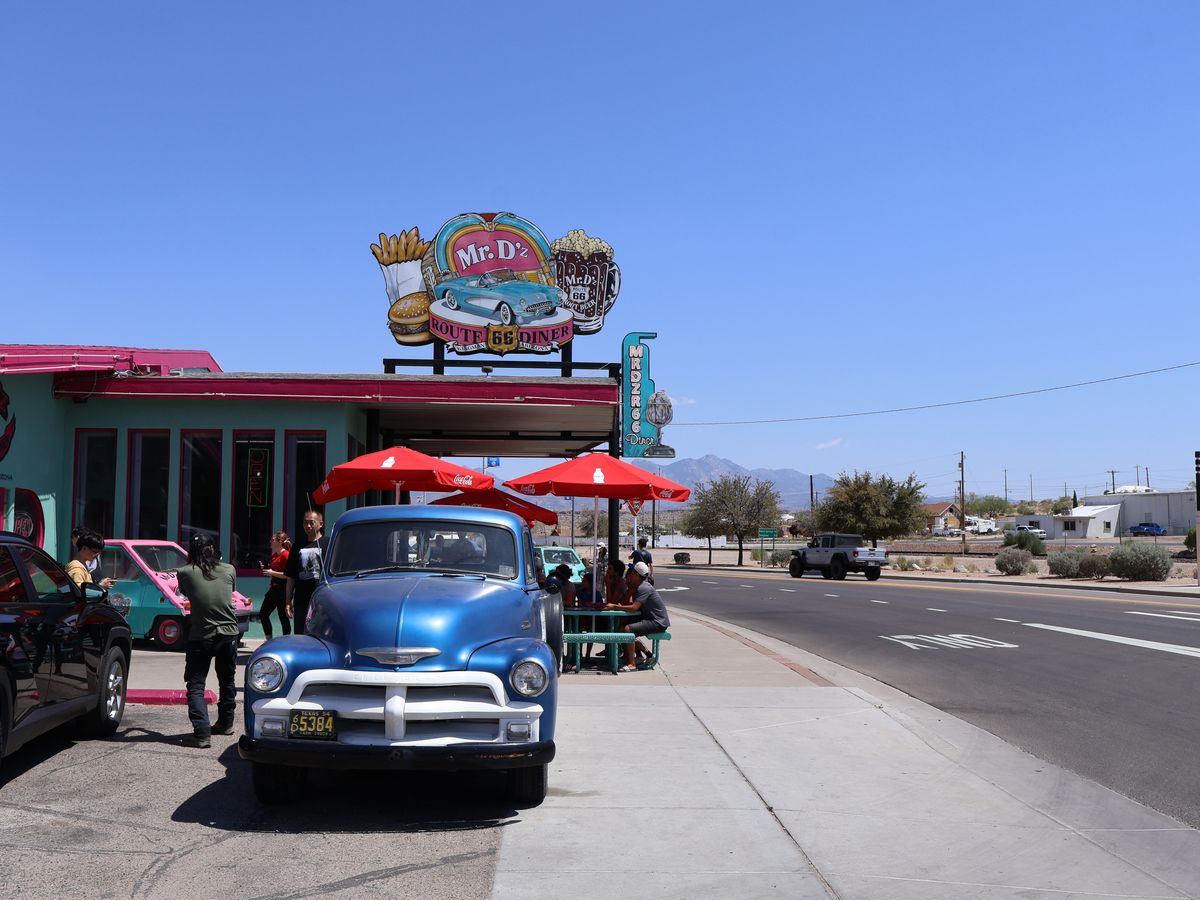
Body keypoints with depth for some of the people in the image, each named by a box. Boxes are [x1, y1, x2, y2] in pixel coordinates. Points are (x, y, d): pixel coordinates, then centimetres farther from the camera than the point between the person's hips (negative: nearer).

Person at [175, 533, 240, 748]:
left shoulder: (185, 573, -8)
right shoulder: (229, 570, 0)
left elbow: (184, 593, 9)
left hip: (201, 636, -4)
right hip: (229, 633, 4)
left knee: (195, 685, -1)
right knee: (227, 680, 22)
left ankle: (202, 732, -15)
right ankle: (225, 723, 37)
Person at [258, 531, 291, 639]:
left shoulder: (285, 555, -15)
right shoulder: (274, 555, 13)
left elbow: (288, 575, -22)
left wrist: (272, 573, -18)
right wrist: (266, 569, 10)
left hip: (282, 590, -10)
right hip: (273, 589, 10)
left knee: (283, 618, -2)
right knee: (263, 614, 12)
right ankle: (269, 640, 21)